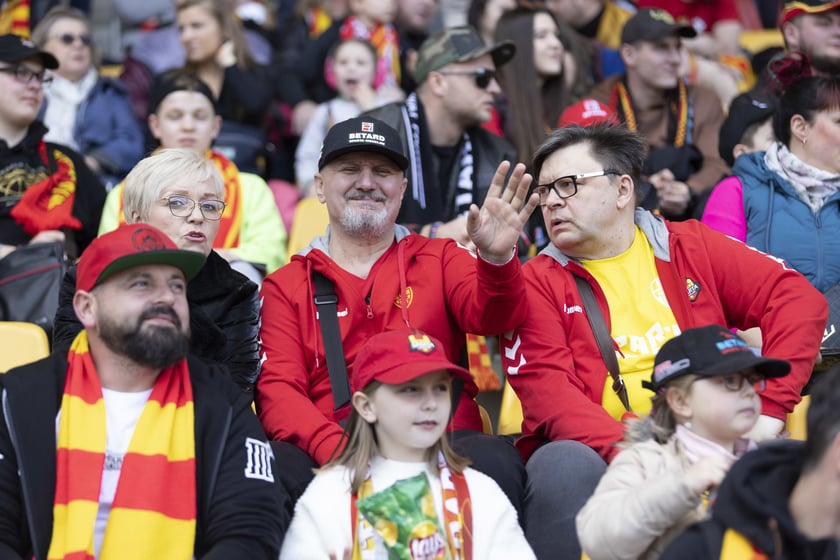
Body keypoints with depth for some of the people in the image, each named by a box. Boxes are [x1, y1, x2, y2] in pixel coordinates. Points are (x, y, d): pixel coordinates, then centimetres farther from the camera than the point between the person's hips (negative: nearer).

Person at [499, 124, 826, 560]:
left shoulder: (691, 247, 11)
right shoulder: (537, 282, 6)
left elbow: (799, 299, 2)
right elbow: (548, 393, -8)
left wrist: (768, 408, -11)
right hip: (599, 455, -2)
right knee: (564, 465, -34)